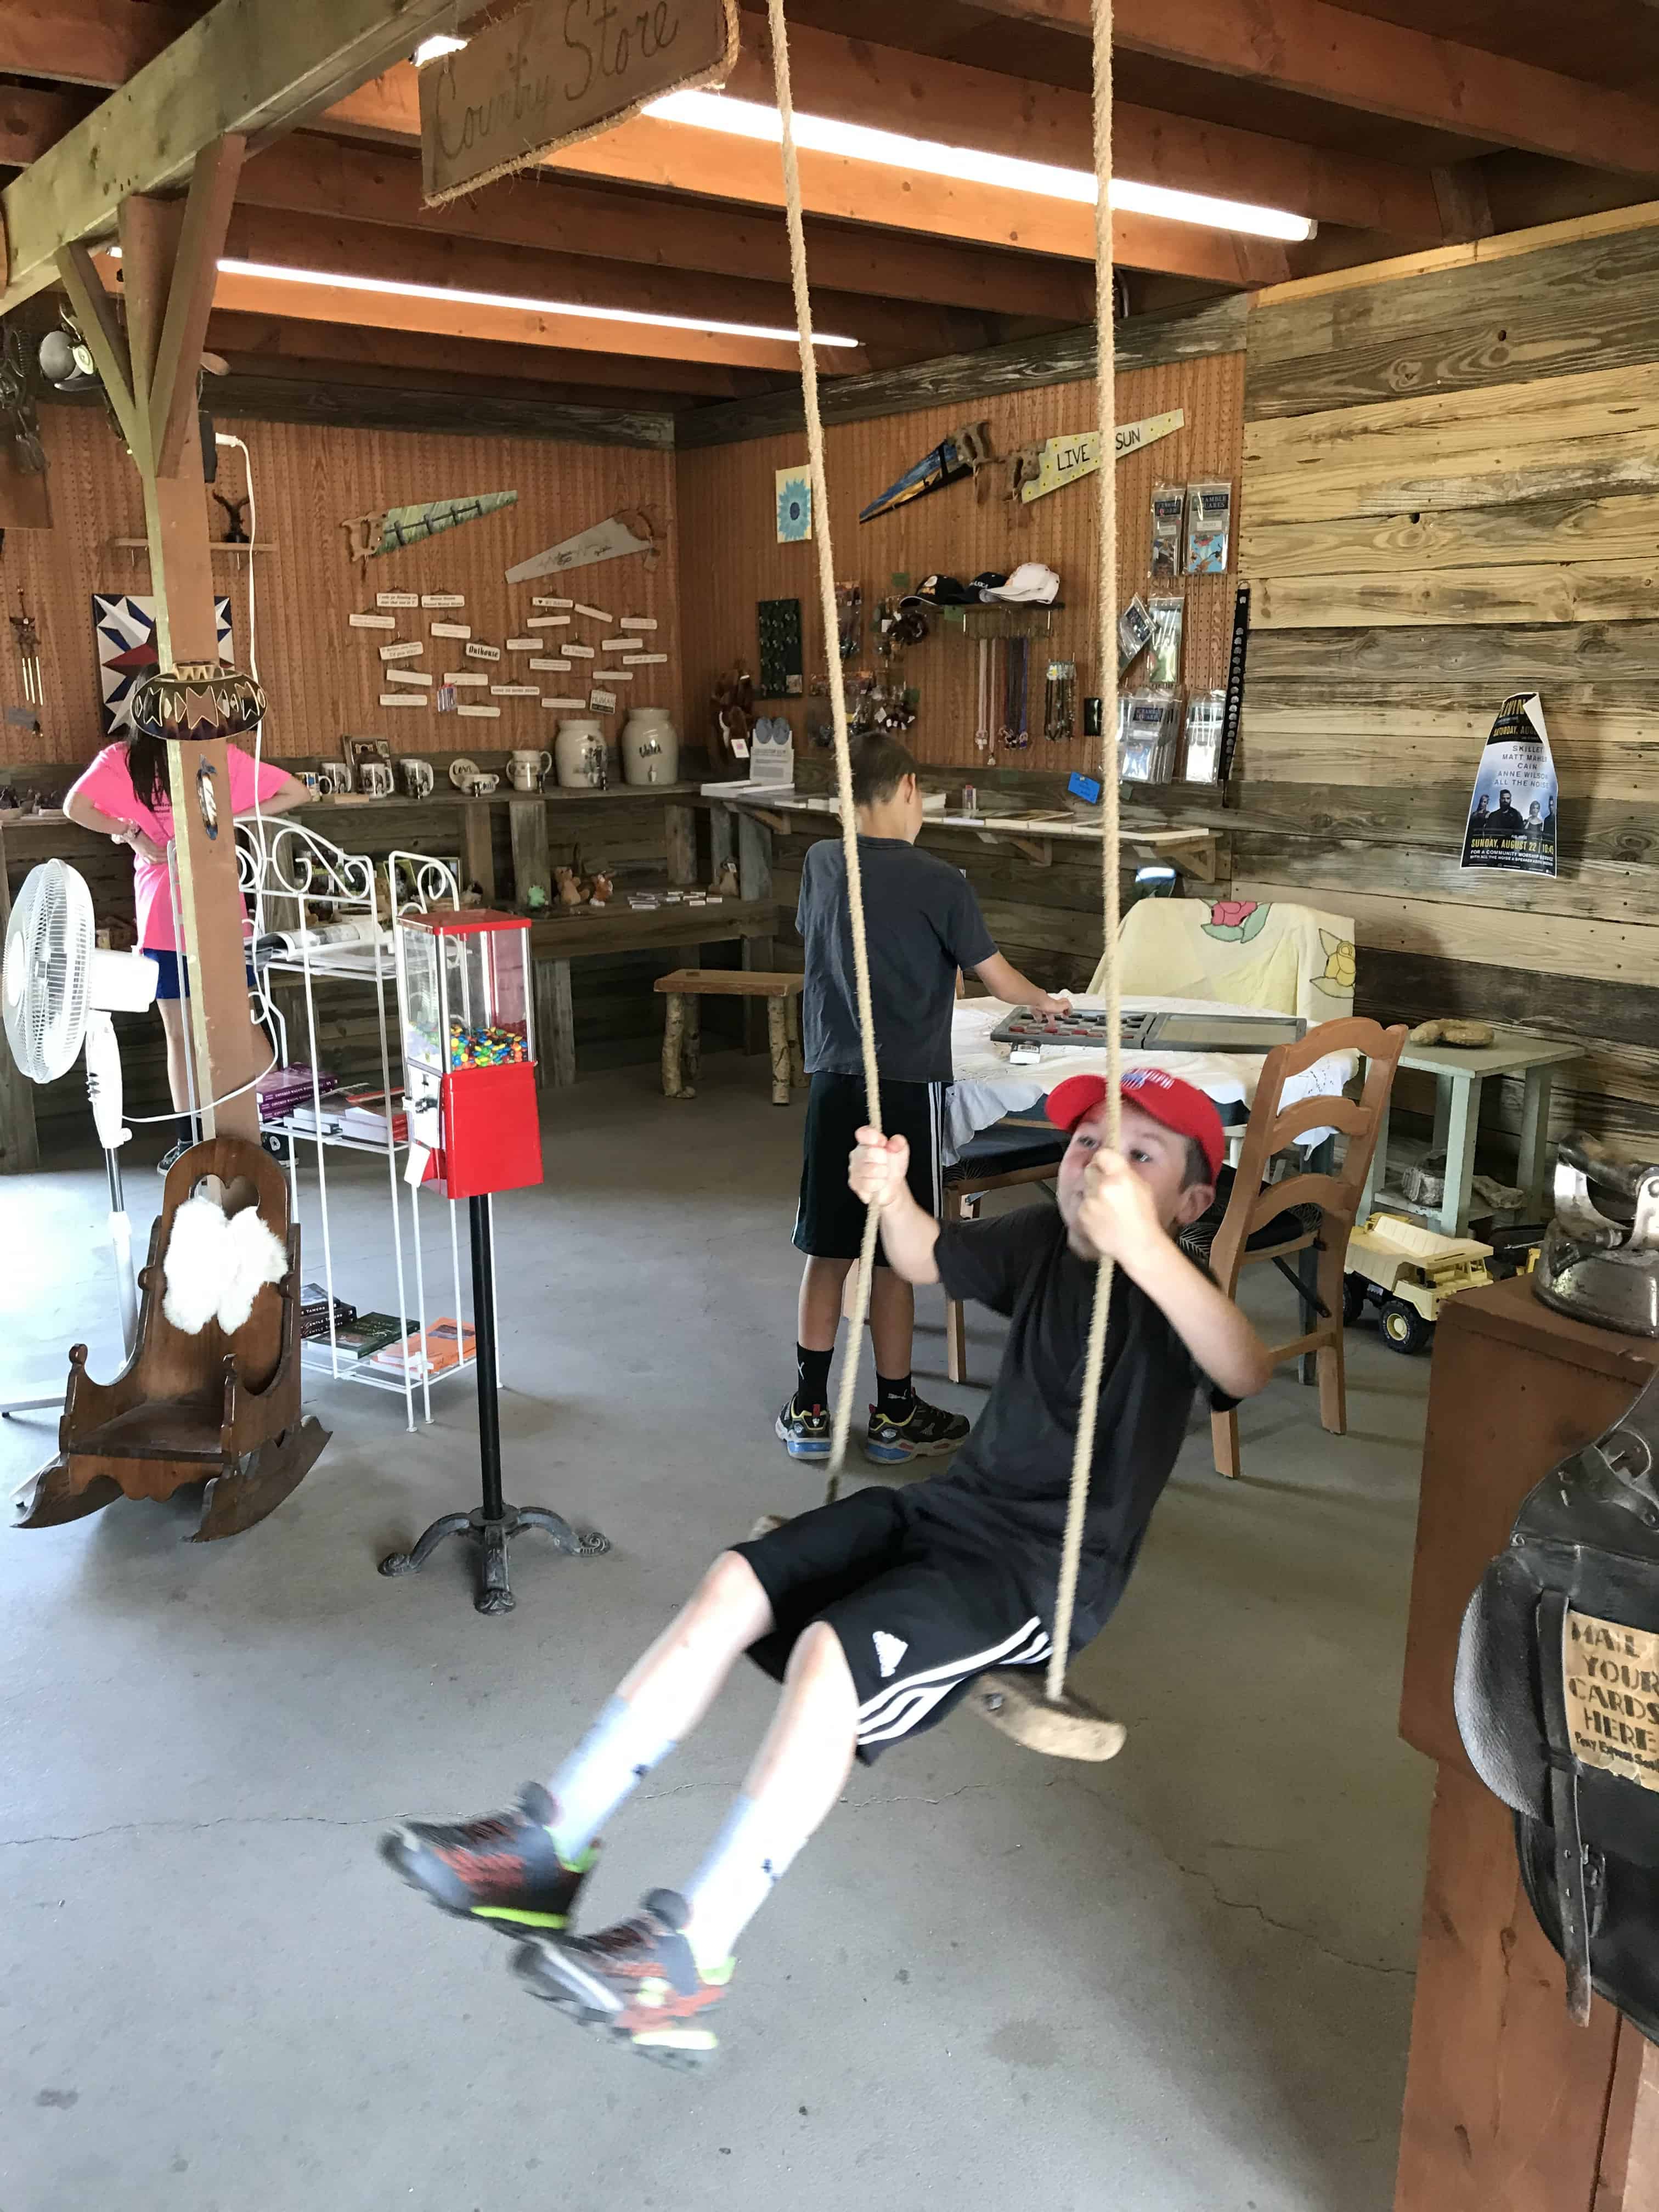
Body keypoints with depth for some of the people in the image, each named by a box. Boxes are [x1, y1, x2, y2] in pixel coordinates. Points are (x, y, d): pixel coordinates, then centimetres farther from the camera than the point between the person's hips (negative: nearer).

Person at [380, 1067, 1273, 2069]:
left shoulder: (1169, 1288, -16)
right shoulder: (1041, 1242, 3)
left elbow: (1246, 1372, -39)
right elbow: (927, 1258, 22)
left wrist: (1143, 1248, -54)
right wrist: (891, 1195, -1)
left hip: (1053, 1568, -7)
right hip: (958, 1501, 7)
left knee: (831, 1651, -29)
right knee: (736, 1582, -8)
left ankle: (691, 1957, -18)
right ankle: (550, 1845, -1)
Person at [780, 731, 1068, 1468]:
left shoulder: (822, 863, 3)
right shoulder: (936, 881, -10)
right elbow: (995, 976, -1)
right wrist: (1045, 1001, 20)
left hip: (833, 1083, 4)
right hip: (906, 1088, -4)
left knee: (828, 1251, 11)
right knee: (893, 1258, 4)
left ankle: (810, 1411, 17)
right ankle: (895, 1416, 16)